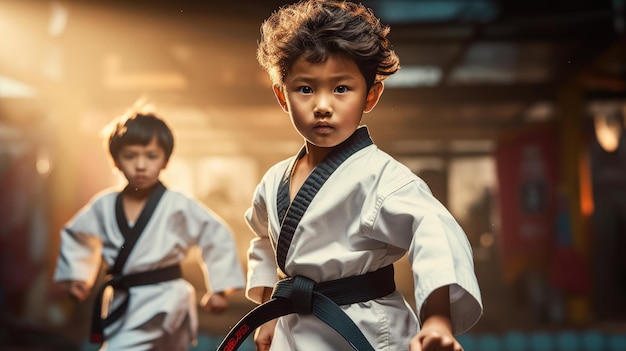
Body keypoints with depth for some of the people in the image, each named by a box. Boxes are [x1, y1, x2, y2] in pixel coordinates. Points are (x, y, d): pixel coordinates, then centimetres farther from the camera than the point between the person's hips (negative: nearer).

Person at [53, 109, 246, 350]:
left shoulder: (179, 207, -12)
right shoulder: (104, 206, 0)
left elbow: (217, 237, -7)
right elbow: (76, 235, 17)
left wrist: (219, 289, -5)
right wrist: (75, 276, 8)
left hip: (163, 304, -6)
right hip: (122, 305, 6)